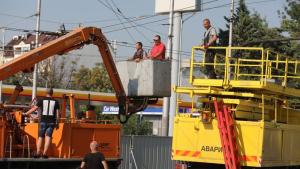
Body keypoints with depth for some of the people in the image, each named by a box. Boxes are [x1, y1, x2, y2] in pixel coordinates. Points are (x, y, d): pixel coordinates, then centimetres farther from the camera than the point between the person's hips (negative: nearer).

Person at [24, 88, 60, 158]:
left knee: (40, 137, 7)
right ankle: (44, 153, -9)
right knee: (48, 137, -2)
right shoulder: (55, 102, 5)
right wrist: (57, 123, 9)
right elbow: (57, 113, 3)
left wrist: (26, 114, 14)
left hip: (43, 121, 0)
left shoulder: (42, 100, 2)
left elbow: (34, 109, 3)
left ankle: (38, 153, 2)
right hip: (51, 122, 0)